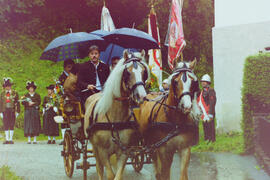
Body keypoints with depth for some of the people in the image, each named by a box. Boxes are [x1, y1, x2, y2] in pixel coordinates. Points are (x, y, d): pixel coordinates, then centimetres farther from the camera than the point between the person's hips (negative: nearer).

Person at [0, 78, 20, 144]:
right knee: (5, 125, 1)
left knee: (12, 125, 0)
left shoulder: (15, 93, 3)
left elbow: (17, 103, 2)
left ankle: (11, 139, 5)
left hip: (12, 111, -1)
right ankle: (7, 139, 5)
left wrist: (17, 111, -3)